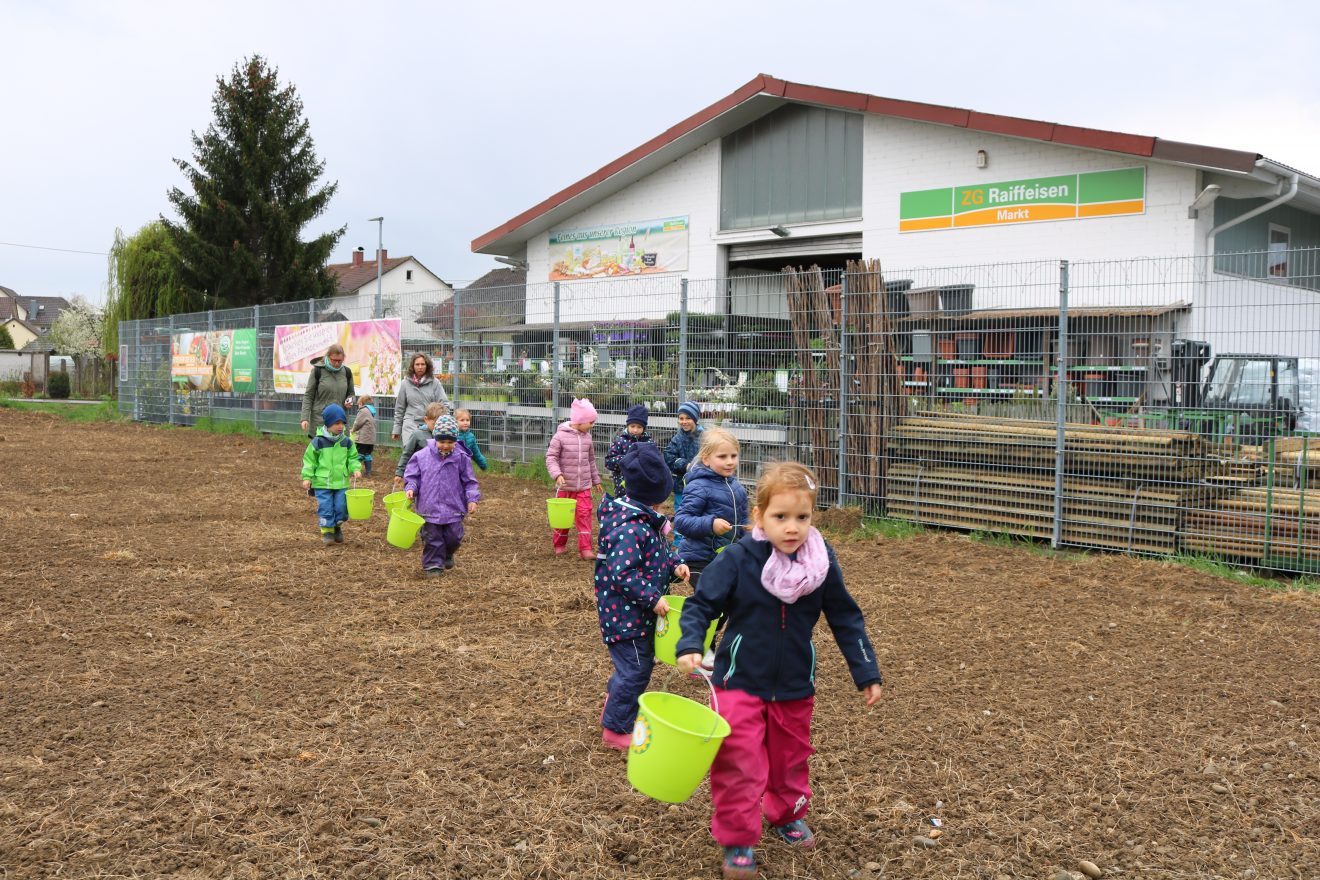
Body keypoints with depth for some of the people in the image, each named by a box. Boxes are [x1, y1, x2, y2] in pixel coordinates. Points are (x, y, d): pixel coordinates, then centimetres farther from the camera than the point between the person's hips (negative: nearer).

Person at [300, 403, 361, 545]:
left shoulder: (346, 441, 3)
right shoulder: (318, 441, -7)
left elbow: (352, 458, 12)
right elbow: (309, 459, -2)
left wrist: (355, 469, -7)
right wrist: (307, 477, -6)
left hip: (341, 482, 3)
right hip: (322, 483, -3)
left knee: (341, 507, 3)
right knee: (325, 508, -2)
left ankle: (337, 527, 27)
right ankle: (327, 532, 12)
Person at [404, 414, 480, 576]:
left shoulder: (461, 458, -5)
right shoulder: (422, 456, -5)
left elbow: (469, 481, 2)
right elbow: (412, 475, 5)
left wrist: (472, 499, -7)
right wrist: (411, 488, -13)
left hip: (453, 508, 1)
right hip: (429, 507, -1)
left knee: (453, 537, 10)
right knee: (432, 539, 6)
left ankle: (448, 555, 39)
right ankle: (433, 565, 20)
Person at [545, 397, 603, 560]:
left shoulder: (587, 436, 5)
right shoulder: (561, 435, -11)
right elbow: (551, 457, -12)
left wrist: (596, 480, 20)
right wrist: (557, 474, -27)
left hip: (584, 486, 3)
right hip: (565, 486, -3)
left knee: (584, 515, -5)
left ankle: (585, 549, -4)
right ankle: (559, 545, 28)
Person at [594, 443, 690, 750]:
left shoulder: (644, 518, 5)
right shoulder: (630, 528, -27)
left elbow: (658, 550, 19)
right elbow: (621, 574, -30)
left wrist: (675, 564, 1)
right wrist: (652, 598, -26)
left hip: (637, 612, 10)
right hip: (626, 613, -10)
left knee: (639, 663, 23)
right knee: (635, 670, 0)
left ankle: (613, 706, 42)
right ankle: (616, 730, 15)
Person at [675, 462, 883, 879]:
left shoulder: (822, 562, -9)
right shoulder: (738, 559, -18)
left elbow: (846, 619, 2)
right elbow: (701, 604, -11)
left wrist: (867, 673, 4)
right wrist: (690, 646, -28)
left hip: (796, 686, 3)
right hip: (741, 683, -3)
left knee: (790, 758, 20)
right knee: (738, 764, -4)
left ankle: (787, 814, 44)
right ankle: (737, 839, 13)